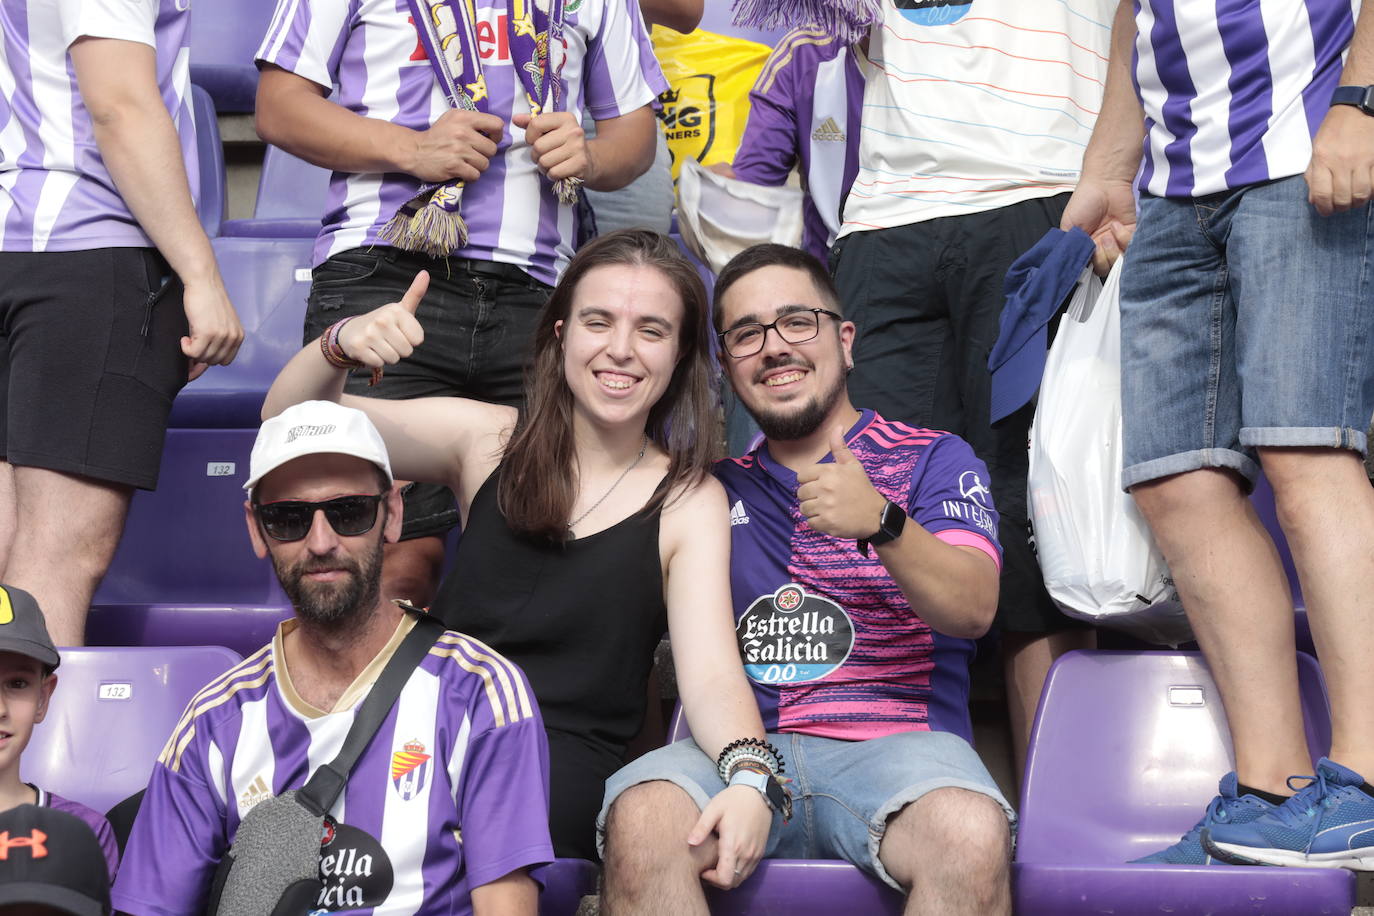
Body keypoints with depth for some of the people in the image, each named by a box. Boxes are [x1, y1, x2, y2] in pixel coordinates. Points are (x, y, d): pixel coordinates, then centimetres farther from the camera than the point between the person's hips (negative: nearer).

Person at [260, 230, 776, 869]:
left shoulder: (690, 502, 5)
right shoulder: (489, 441, 10)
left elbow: (712, 678, -7)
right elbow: (293, 420, 7)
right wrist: (342, 344, -16)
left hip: (562, 764, -1)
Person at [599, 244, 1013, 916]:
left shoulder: (933, 458, 13)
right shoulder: (718, 488, 22)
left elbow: (974, 609, -5)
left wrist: (881, 523, -23)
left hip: (897, 742, -2)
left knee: (972, 835, -36)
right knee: (641, 818, -31)